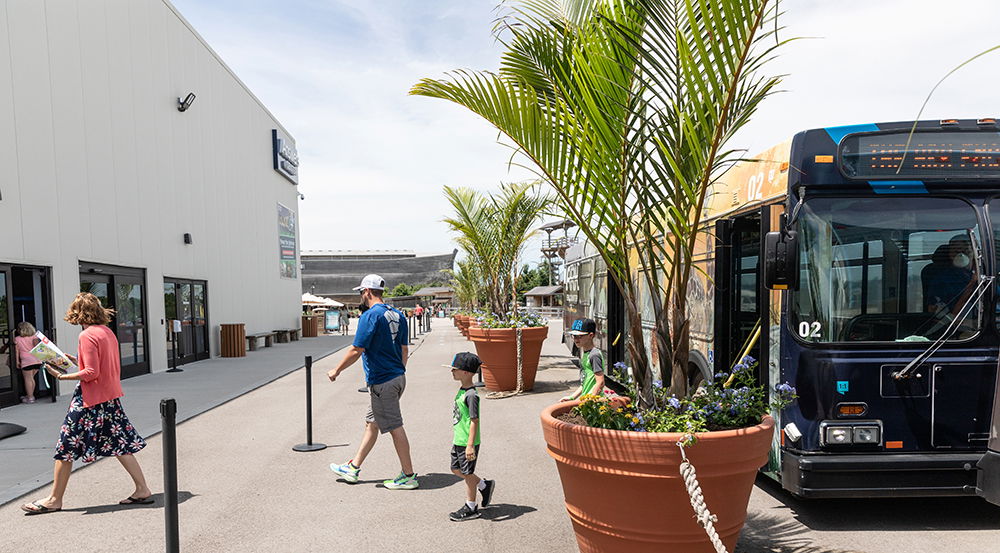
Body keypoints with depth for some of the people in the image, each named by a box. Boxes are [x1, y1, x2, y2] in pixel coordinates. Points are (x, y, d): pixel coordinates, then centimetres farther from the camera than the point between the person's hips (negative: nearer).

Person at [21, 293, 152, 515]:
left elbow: (91, 373, -19)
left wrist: (62, 376, -14)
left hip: (91, 400, -8)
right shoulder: (108, 332, 10)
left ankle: (54, 500, 17)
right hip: (110, 396, 8)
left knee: (66, 446, 5)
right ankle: (142, 490, 9)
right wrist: (78, 361, 17)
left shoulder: (87, 335, -15)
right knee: (119, 445, 10)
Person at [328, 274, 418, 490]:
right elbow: (405, 350, 15)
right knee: (371, 423, 18)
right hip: (398, 377, 9)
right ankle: (353, 468, 29)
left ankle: (408, 476, 8)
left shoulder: (370, 316, -16)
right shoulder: (397, 315, 10)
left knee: (395, 428, -1)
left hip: (382, 383, -9)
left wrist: (336, 371, -5)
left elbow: (356, 350, -17)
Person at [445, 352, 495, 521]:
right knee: (456, 469, 18)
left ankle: (471, 508, 20)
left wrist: (470, 445, -24)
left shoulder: (471, 395, -23)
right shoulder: (462, 390, 7)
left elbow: (474, 421, -23)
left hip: (467, 443, -9)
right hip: (458, 440, 9)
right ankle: (484, 485, 34)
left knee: (467, 473, 4)